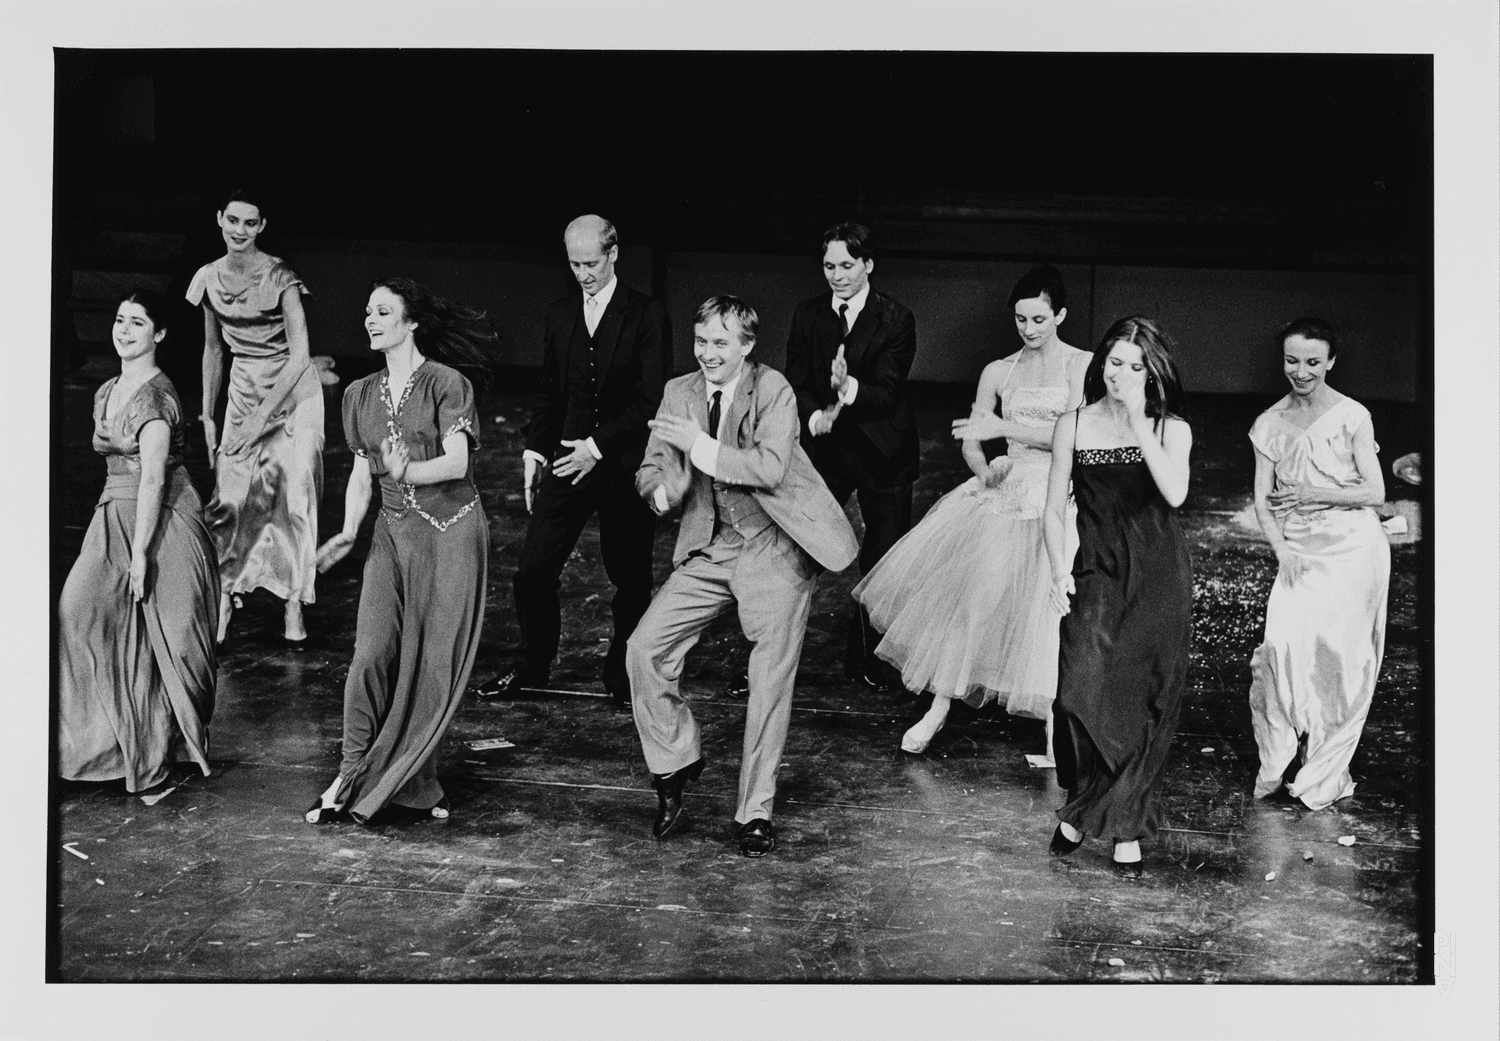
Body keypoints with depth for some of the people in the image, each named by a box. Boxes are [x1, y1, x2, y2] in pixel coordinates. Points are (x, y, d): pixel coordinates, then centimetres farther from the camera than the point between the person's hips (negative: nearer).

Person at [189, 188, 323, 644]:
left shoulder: (279, 276, -15)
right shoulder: (209, 278, 1)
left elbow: (299, 353, -19)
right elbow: (213, 351, 12)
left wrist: (261, 416, -20)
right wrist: (207, 416, 12)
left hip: (292, 387, -4)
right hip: (243, 388, 4)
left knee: (293, 487, -10)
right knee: (230, 491, -2)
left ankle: (293, 605, -2)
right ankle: (224, 601, 7)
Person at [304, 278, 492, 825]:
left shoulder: (446, 383, -6)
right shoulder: (360, 395, 12)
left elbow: (457, 462, -15)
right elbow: (361, 472, 15)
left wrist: (407, 471, -32)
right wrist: (348, 533, 1)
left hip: (451, 530, -4)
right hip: (393, 533, 4)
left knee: (436, 663, -2)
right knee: (373, 653, -9)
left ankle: (413, 781, 11)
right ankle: (351, 776, -1)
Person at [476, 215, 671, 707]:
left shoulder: (647, 316, -6)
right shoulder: (558, 314, 10)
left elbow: (651, 399, -11)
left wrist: (598, 446, -16)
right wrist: (535, 449, 7)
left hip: (623, 464, -4)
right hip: (567, 459, 4)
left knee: (630, 579, 6)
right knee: (532, 572, 2)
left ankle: (623, 675, 22)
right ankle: (531, 666, 21)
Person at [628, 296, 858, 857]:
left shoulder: (772, 389, -10)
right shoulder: (678, 392, 5)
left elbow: (771, 468, -22)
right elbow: (652, 470, 5)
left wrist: (701, 445, -25)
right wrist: (662, 486, -19)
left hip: (774, 549, -5)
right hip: (708, 551, 5)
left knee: (770, 679, -3)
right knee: (644, 648, -5)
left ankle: (755, 812, 10)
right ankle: (675, 763, 17)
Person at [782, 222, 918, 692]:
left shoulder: (896, 320, -9)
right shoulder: (807, 314, 2)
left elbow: (887, 393, -17)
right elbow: (796, 381, 0)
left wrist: (851, 389, -37)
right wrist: (813, 415, -21)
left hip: (881, 450, -1)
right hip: (823, 444, 2)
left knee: (882, 560, 8)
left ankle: (866, 658, 25)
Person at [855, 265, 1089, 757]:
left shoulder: (1082, 365, 0)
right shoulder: (997, 372, 10)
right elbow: (971, 444, 14)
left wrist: (1003, 427, -14)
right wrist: (985, 474, -6)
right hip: (1005, 493, 3)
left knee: (1050, 602, -7)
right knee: (967, 591, -5)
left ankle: (1055, 724, 6)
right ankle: (939, 707, 5)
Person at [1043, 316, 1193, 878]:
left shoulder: (1171, 428, 3)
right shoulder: (1073, 425, 6)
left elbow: (1174, 493, -16)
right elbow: (1055, 509, 7)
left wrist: (1137, 423, -17)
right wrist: (1059, 569, -6)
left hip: (1158, 575, 0)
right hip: (1096, 572, 0)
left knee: (1145, 702, 1)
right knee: (1082, 693, -15)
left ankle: (1126, 827, 14)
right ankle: (1082, 803, 9)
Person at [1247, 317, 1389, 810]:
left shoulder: (1352, 417, -3)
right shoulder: (1270, 423, 6)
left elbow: (1375, 492, -4)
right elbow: (1262, 500, 5)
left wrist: (1312, 493, -11)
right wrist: (1281, 549, -10)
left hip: (1353, 550, -2)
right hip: (1299, 553, 2)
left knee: (1341, 659, -1)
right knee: (1283, 646, -15)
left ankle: (1325, 776, 13)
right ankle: (1274, 762, -1)